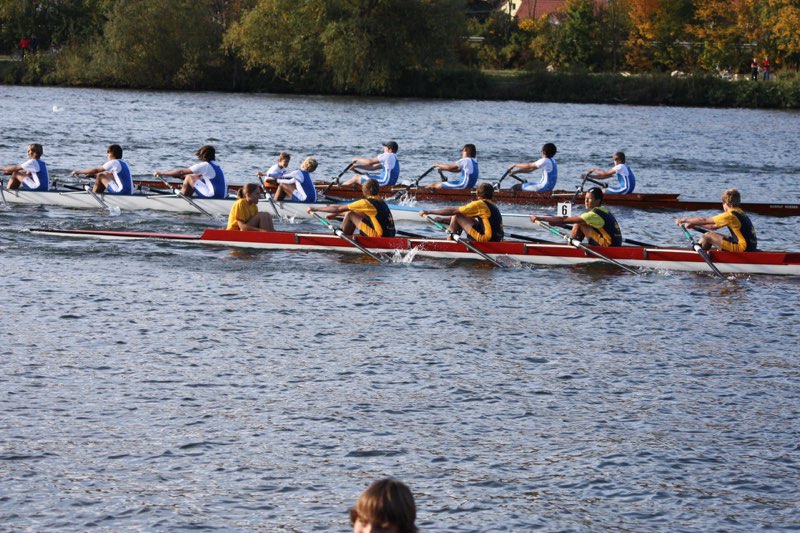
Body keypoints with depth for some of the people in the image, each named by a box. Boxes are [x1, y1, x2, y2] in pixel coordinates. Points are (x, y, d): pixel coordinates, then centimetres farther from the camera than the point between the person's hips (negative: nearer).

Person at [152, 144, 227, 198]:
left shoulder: (204, 165, -10)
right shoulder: (216, 165, 15)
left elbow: (181, 172, -7)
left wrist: (161, 172, 1)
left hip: (212, 196, -9)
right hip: (223, 196, 9)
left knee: (189, 178, 1)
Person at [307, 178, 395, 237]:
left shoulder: (366, 202, -11)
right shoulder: (381, 201, 15)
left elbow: (338, 209, -7)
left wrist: (315, 209, 1)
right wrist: (336, 214, 33)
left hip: (379, 237, -9)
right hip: (389, 236, 9)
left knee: (350, 215, 0)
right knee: (355, 213, 21)